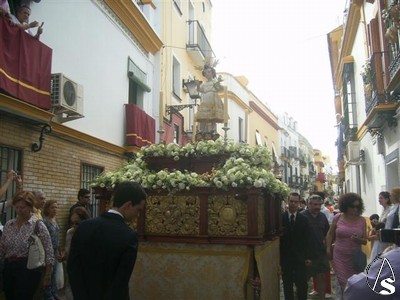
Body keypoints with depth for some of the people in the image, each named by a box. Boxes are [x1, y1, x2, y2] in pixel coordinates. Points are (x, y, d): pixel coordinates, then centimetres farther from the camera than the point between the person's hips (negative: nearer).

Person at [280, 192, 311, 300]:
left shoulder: (303, 219, 1)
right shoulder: (280, 218, -3)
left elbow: (306, 240, 1)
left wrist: (307, 257, -2)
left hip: (299, 257, 0)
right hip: (285, 257, 0)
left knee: (302, 284, 2)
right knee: (287, 285, 10)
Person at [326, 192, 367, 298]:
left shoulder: (362, 220, -1)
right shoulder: (338, 217, -2)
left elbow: (365, 241, 2)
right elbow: (330, 235, 10)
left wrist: (358, 240, -18)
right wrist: (328, 249, 9)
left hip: (355, 257, 1)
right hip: (339, 257, -1)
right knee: (344, 284, 2)